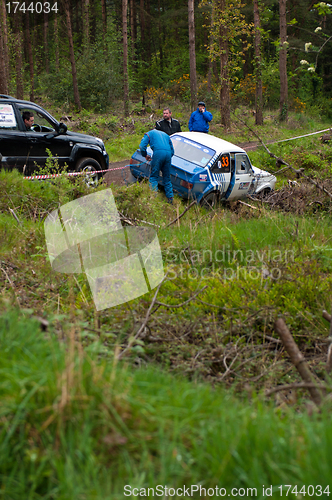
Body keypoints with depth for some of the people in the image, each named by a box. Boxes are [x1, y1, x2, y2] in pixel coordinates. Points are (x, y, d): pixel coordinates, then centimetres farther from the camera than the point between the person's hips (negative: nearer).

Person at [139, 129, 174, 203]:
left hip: (158, 153, -5)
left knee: (154, 176, 2)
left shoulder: (149, 133, 22)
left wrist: (145, 155, 21)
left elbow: (142, 146, 7)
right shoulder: (165, 134, 37)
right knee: (167, 178, 13)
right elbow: (172, 150, 34)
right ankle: (170, 198, 11)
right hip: (168, 154, 5)